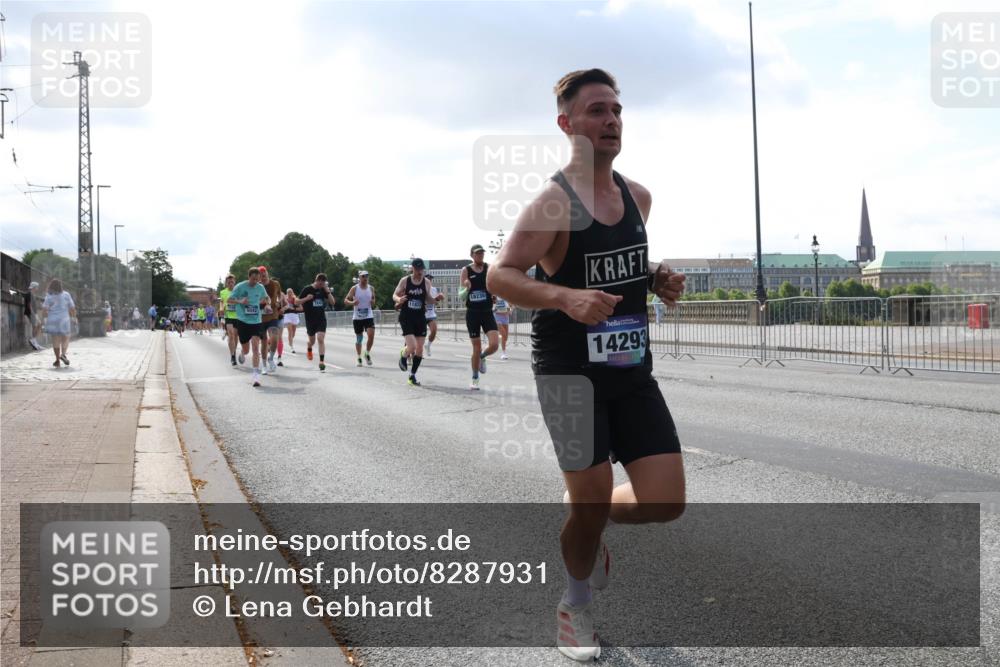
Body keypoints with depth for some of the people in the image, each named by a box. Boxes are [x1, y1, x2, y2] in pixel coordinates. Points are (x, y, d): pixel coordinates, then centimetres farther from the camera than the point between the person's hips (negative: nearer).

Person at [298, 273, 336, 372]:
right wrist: (307, 298, -20)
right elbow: (298, 302, -2)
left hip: (321, 319, 1)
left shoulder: (324, 290, 3)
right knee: (312, 340, 12)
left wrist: (328, 291, -11)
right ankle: (309, 349, 49)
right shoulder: (307, 289, -5)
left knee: (321, 339, -14)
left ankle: (322, 361, -14)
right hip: (310, 319, -1)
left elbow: (332, 302, 1)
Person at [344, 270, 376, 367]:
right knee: (359, 338, 5)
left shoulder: (371, 288, 6)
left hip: (369, 316, 1)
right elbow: (346, 300, -4)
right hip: (357, 317, -1)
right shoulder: (354, 288, -3)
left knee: (371, 335, -16)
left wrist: (373, 302, -6)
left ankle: (367, 354, 6)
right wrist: (352, 303, -25)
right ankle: (359, 358, 19)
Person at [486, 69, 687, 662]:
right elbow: (500, 276, -16)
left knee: (666, 502, -1)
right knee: (590, 501, -2)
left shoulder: (638, 196, 8)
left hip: (633, 369, 6)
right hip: (570, 371, -6)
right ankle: (576, 606, 28)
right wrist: (567, 296, -32)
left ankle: (588, 523, 32)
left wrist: (659, 280, 2)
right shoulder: (554, 203, -13)